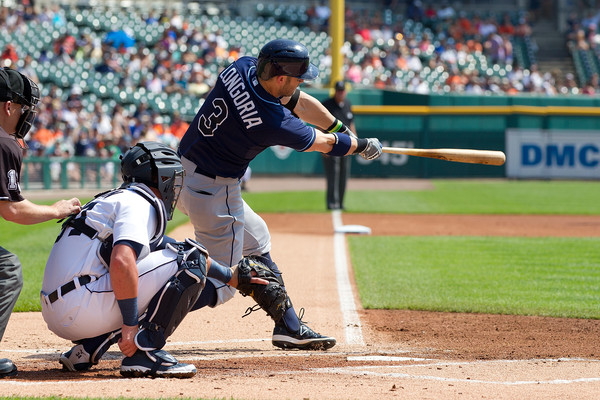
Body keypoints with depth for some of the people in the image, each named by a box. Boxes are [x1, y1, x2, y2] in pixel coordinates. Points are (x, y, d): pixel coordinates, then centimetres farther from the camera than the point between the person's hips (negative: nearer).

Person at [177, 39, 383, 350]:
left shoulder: (242, 68, -6)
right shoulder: (272, 122, -26)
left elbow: (299, 102, 8)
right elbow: (324, 143, -8)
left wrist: (343, 129, 19)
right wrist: (362, 146, 11)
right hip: (213, 192, -10)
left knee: (255, 240, 24)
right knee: (221, 285, -3)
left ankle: (289, 327, 32)